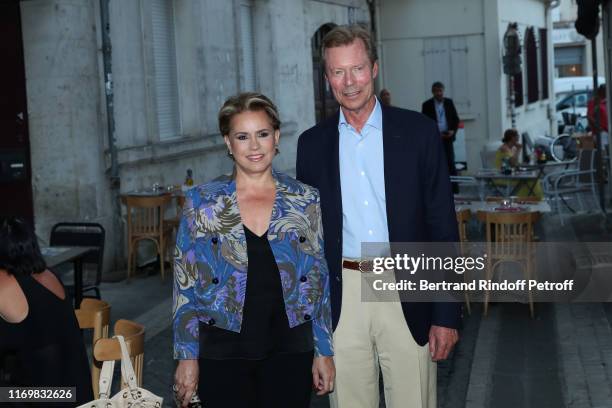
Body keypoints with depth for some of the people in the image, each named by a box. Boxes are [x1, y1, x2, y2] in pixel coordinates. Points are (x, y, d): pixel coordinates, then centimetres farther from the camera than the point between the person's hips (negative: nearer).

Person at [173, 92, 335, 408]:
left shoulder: (305, 200, 1)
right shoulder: (202, 202, -2)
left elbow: (319, 279, 6)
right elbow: (185, 284, 1)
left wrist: (324, 351, 5)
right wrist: (187, 357, -2)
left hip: (289, 352, 1)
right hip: (223, 353, -1)